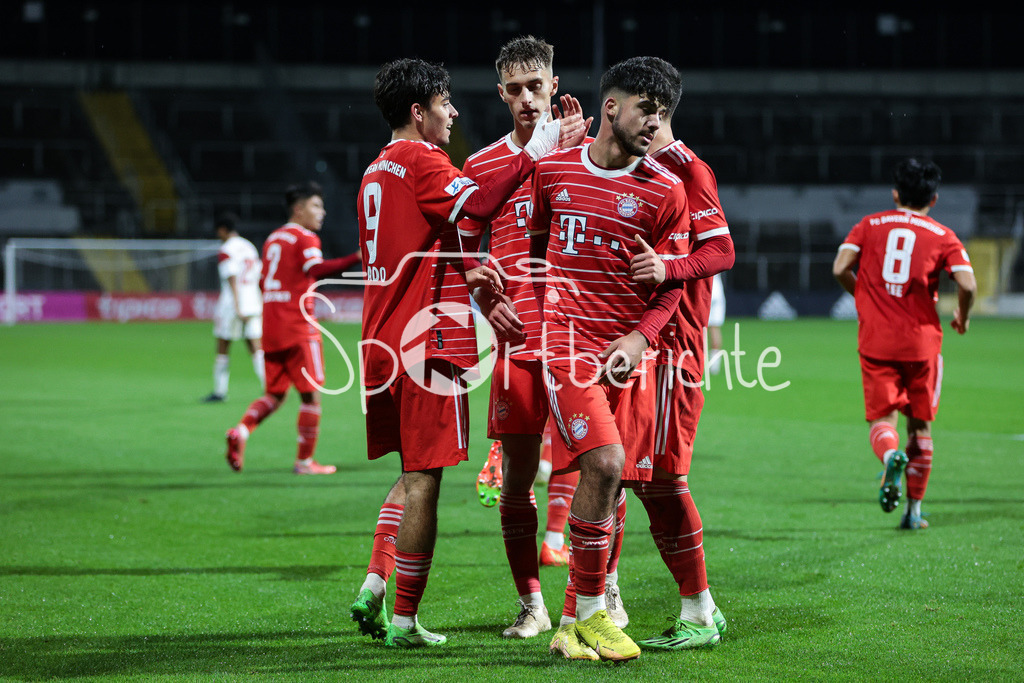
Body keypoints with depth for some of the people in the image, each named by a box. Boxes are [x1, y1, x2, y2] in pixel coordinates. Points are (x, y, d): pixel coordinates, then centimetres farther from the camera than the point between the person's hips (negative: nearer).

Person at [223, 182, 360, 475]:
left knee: (274, 394, 13)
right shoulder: (305, 238, -7)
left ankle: (241, 431, -12)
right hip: (299, 326, -8)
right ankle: (304, 461, 2)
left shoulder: (272, 239, 18)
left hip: (271, 327, 8)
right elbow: (316, 269, -26)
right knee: (311, 393, 1)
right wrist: (356, 259, -34)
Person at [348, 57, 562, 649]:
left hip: (384, 344, 9)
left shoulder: (377, 170, 17)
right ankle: (404, 620, -2)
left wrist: (462, 271, 19)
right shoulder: (419, 159, -10)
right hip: (428, 341, -9)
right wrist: (531, 155, -22)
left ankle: (375, 585, 8)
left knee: (414, 473, 19)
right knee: (424, 478, -4)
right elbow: (479, 204, -28)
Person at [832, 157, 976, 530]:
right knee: (920, 425, 13)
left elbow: (840, 269, -5)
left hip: (875, 341, 0)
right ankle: (914, 510, 16)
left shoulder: (869, 225, 6)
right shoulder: (943, 236, 2)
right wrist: (962, 317, 9)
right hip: (922, 342, 0)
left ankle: (891, 455, -33)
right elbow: (967, 284, -12)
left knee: (881, 418, 3)